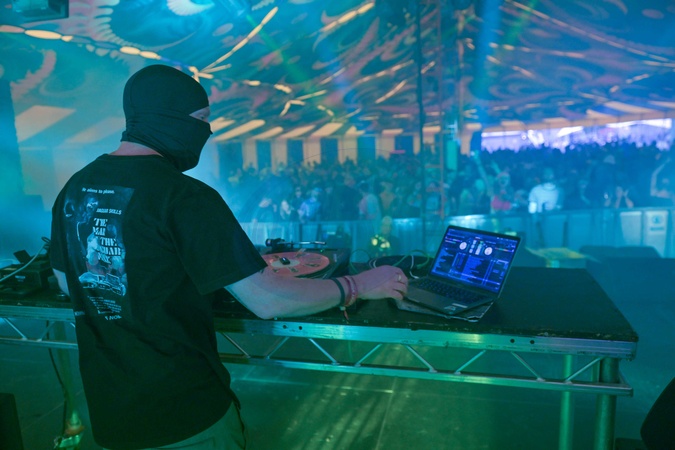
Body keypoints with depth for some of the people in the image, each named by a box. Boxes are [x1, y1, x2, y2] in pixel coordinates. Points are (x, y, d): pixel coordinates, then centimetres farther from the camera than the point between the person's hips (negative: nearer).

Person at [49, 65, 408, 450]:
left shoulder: (75, 188, -2)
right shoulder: (184, 197, -24)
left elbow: (67, 284, 12)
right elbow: (268, 301, -25)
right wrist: (357, 286, -11)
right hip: (187, 413, -6)